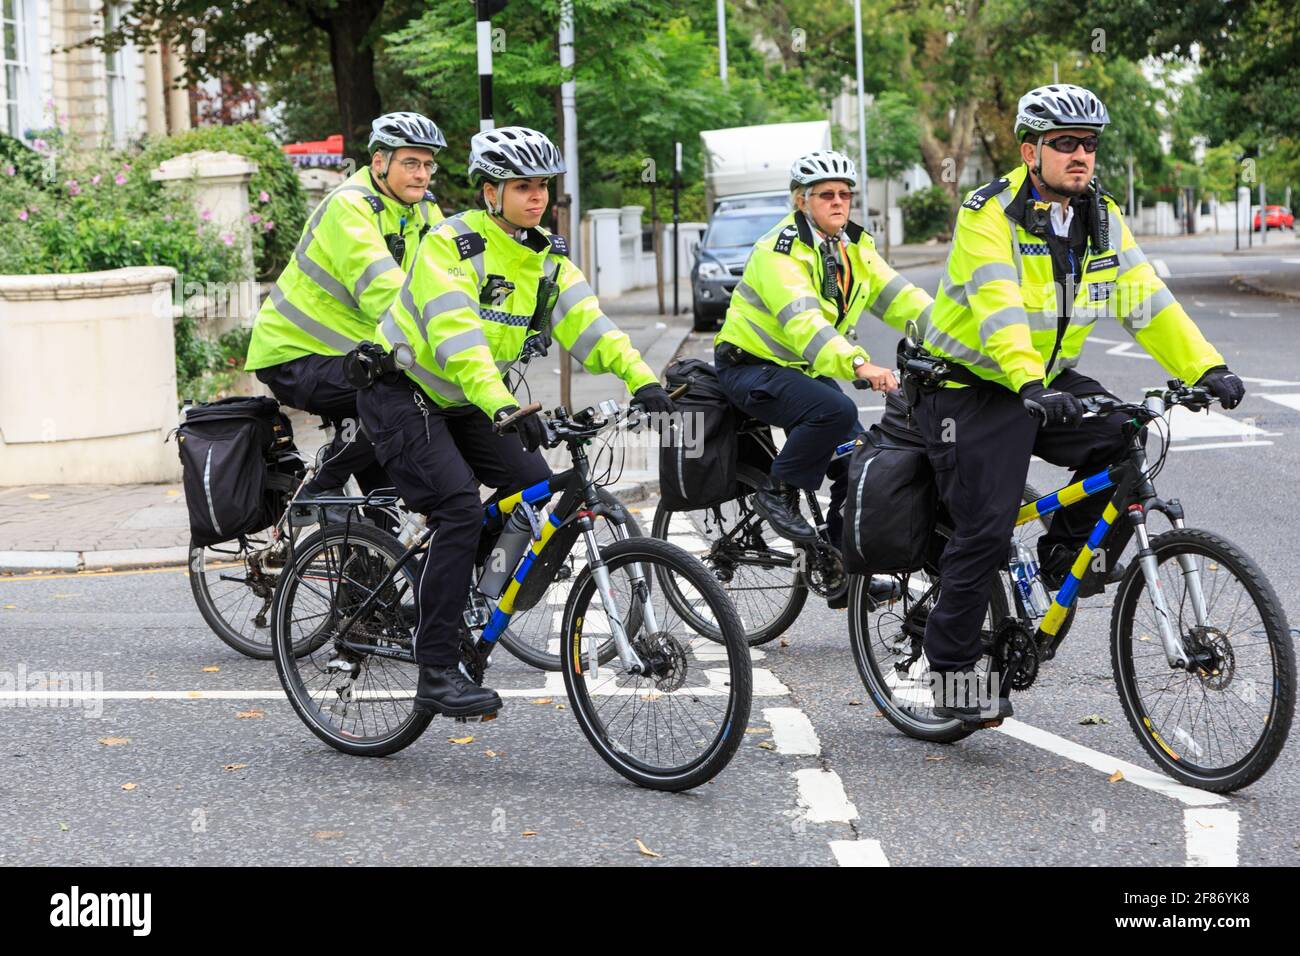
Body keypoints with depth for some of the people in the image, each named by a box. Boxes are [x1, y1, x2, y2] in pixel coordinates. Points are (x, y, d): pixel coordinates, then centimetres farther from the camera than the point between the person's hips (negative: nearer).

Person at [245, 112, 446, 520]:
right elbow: (381, 287, -34)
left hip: (346, 351, 9)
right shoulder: (350, 206, -21)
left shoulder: (424, 210, 3)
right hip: (294, 354, -9)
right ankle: (320, 493, -13)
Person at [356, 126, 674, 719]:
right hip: (402, 390, -8)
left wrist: (641, 378, -29)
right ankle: (436, 674, -21)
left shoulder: (546, 257, 1)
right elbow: (456, 336, -34)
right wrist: (502, 407, -48)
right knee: (460, 509, -23)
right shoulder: (451, 245, -21)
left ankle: (468, 612, 13)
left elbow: (585, 321, -12)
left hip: (462, 402, 8)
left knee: (536, 489, -7)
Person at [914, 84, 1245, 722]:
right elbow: (997, 309, -33)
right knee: (986, 528, -11)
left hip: (1050, 381, 6)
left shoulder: (1102, 219, 1)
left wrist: (1207, 368, -18)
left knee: (1125, 444, -19)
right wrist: (1030, 386, -48)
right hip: (972, 388, -6)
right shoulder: (991, 214, -19)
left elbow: (1147, 301, -5)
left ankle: (1067, 556, 3)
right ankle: (951, 669, 3)